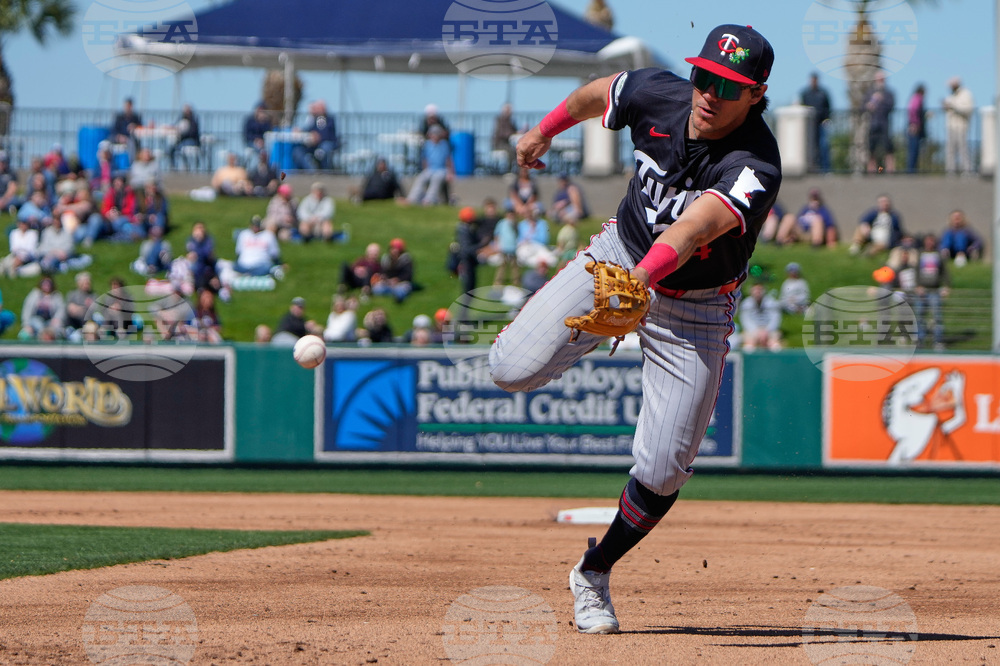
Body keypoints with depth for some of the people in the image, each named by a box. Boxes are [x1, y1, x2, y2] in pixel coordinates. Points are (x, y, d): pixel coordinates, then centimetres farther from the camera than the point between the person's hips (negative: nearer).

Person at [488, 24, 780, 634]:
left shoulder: (755, 169, -33)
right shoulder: (658, 94, -18)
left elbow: (691, 229, -52)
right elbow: (596, 94, 6)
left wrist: (640, 281, -68)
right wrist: (544, 131, 23)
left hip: (696, 306, -3)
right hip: (620, 256, 3)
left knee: (663, 469, -9)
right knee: (514, 368, -16)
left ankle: (594, 574, 17)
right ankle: (540, 327, 23)